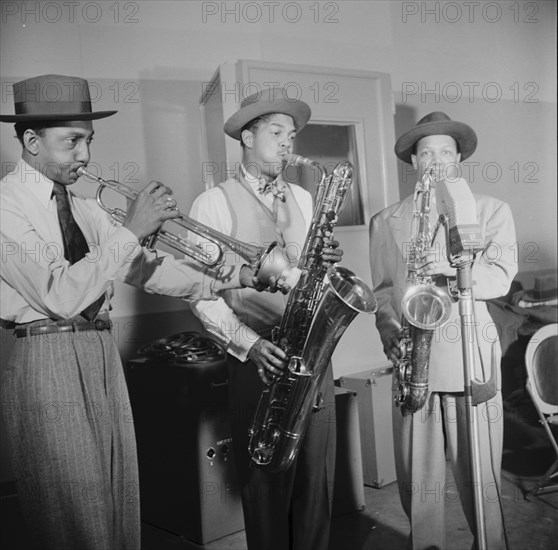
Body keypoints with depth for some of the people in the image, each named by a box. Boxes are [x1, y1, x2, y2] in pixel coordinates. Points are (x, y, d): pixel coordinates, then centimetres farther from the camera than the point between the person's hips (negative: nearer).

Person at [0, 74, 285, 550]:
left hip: (103, 356, 7)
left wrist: (236, 275, -3)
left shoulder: (83, 209, 13)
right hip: (47, 361, -6)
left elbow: (144, 268, 8)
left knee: (122, 507, 14)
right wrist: (131, 229, -20)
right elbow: (62, 295, -20)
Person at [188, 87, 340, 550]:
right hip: (256, 357, -4)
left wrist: (326, 262, -4)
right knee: (266, 476, 7)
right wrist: (248, 342, -18)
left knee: (316, 471, 10)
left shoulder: (303, 199, 14)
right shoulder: (214, 203, -2)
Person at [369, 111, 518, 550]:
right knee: (418, 477, 9)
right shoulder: (386, 221, 12)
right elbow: (382, 290, 9)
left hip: (474, 357, 0)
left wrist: (454, 267, -20)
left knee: (481, 475, 7)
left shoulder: (492, 211, 10)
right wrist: (389, 327, -8)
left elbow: (501, 277, -3)